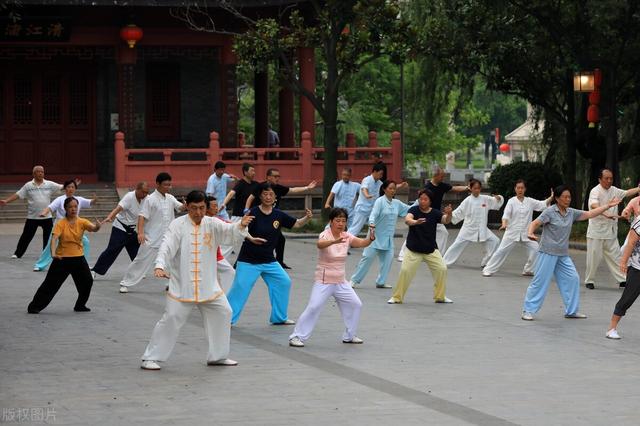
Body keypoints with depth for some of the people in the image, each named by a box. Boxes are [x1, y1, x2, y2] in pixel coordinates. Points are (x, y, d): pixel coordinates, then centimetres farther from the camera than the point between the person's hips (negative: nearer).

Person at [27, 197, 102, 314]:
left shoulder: (82, 222, -3)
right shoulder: (61, 223, -10)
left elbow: (92, 228, -21)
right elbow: (54, 238, -21)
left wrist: (97, 226, -47)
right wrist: (53, 253, -38)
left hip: (78, 258, 3)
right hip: (62, 259, -3)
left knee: (87, 281, 0)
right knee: (51, 283, -1)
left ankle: (80, 305, 20)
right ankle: (34, 306, 6)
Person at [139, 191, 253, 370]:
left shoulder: (212, 224, 1)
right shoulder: (178, 224, -9)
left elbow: (228, 230, -15)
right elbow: (167, 246, -20)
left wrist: (241, 225, -38)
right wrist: (159, 266, -37)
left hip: (208, 285, 5)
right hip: (182, 284, -5)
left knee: (222, 313, 9)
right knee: (171, 319, -9)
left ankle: (218, 356, 26)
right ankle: (151, 358, 1)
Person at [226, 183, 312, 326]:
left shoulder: (278, 215, 1)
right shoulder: (254, 213, -15)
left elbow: (297, 224, 9)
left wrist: (307, 217, -10)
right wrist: (251, 238, -40)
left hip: (268, 260, 5)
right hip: (249, 260, -5)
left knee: (284, 282, 4)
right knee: (240, 287, -10)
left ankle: (279, 317, 18)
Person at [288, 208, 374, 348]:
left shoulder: (347, 237, 1)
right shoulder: (325, 235, -16)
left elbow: (361, 243, -14)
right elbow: (320, 244, -40)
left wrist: (371, 239, -37)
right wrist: (335, 241, -59)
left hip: (340, 282, 6)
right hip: (323, 281, -6)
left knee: (355, 304, 8)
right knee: (313, 307, -16)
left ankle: (349, 336, 24)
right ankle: (297, 337, -9)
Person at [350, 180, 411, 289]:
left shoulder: (397, 203, 7)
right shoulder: (380, 201, -11)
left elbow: (409, 210, 17)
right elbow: (374, 214, -23)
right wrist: (372, 224, -42)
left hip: (388, 237, 6)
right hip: (377, 235, -6)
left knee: (388, 258, -2)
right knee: (368, 256, -4)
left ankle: (381, 282, 11)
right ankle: (355, 280, 5)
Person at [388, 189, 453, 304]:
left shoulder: (435, 213, -3)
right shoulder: (414, 210, -9)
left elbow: (445, 220, -19)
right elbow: (407, 219, -28)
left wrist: (449, 214, -43)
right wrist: (415, 222, -51)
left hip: (431, 250, 2)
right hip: (413, 249, -2)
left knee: (442, 269, -3)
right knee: (405, 270, -11)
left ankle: (440, 296, 15)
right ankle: (397, 297, 4)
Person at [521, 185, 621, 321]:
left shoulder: (571, 213, 8)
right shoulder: (550, 212, -10)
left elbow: (589, 214, 13)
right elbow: (535, 223, -18)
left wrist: (608, 206, 10)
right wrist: (530, 233, -40)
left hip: (563, 254, 7)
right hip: (548, 253, -7)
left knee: (572, 279, 4)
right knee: (540, 281, -5)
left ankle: (571, 311, 16)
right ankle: (528, 311, 2)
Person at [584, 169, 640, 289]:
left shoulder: (613, 190, 10)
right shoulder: (595, 191, -15)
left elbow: (627, 193, 22)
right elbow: (594, 206, -32)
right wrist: (606, 214, -48)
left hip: (611, 230, 6)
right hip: (597, 230, -6)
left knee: (614, 255, 7)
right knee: (594, 256, 0)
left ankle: (622, 279, 10)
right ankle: (589, 280, 13)